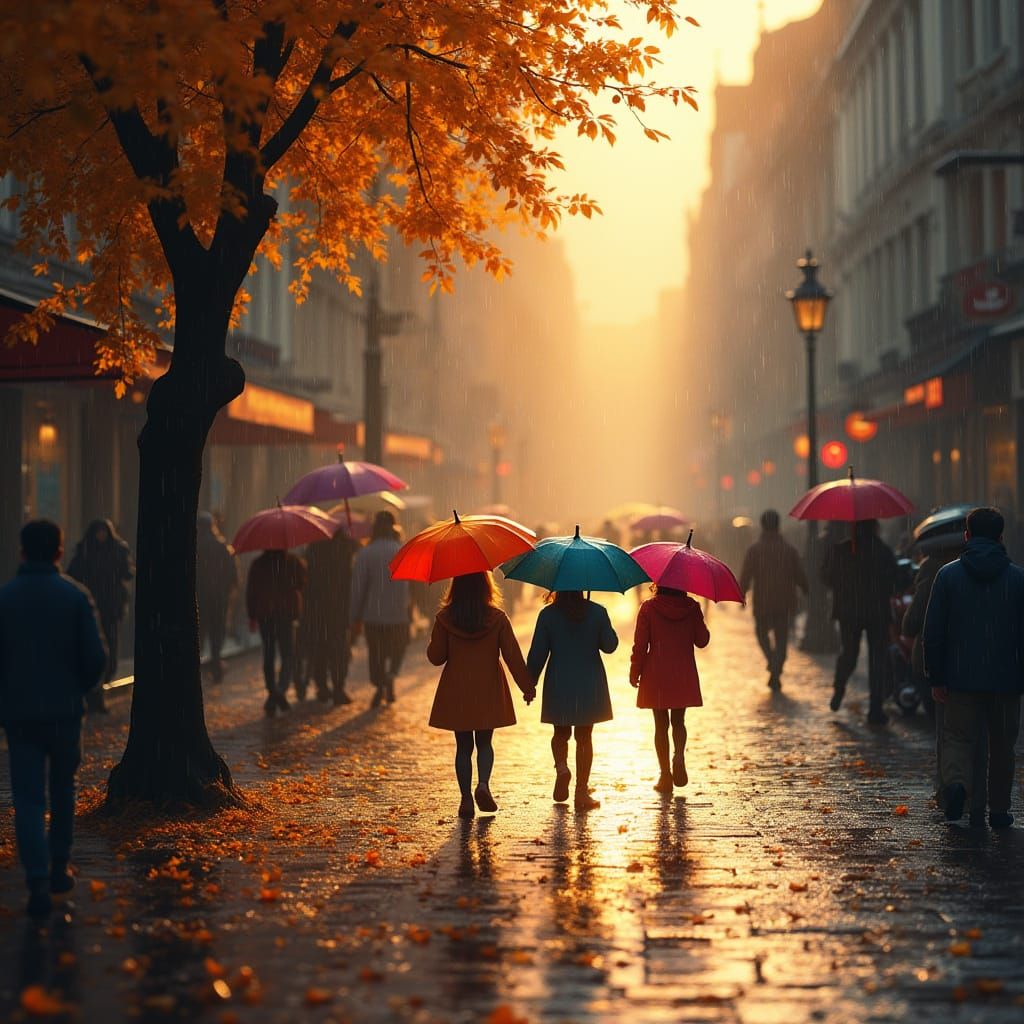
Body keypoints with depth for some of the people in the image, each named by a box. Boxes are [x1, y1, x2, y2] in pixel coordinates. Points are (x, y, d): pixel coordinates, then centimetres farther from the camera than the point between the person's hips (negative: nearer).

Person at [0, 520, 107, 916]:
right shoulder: (75, 596, -6)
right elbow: (96, 656, -8)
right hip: (64, 710, 1)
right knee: (63, 790, 20)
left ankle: (38, 880, -14)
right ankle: (58, 869, 24)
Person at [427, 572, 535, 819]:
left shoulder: (445, 619, -8)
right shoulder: (497, 618, -7)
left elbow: (435, 657, -3)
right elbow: (513, 655, -6)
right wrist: (527, 685, 2)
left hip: (456, 694, 0)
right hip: (488, 692, 0)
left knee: (463, 747, 9)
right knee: (484, 743, 14)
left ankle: (466, 798, 5)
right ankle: (483, 784, -9)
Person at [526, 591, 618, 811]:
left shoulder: (548, 615, -7)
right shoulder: (597, 612, -7)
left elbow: (537, 653, -5)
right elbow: (610, 645, 3)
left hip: (559, 685, 0)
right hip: (589, 685, 0)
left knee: (561, 733, 18)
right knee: (584, 737, 8)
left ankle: (562, 767, -10)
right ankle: (582, 792, 5)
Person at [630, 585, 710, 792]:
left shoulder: (649, 608, -7)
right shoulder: (691, 607, -3)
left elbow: (640, 644, -7)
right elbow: (702, 640, 4)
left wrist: (635, 672, 3)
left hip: (656, 675, -1)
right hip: (684, 675, 1)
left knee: (661, 724, 7)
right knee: (678, 721, 15)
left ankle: (665, 775, 7)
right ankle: (680, 755, -13)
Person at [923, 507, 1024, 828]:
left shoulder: (948, 574, -2)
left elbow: (933, 630, -3)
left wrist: (936, 678, 3)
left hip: (962, 680, 0)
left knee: (958, 738, 7)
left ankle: (956, 782, -21)